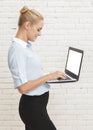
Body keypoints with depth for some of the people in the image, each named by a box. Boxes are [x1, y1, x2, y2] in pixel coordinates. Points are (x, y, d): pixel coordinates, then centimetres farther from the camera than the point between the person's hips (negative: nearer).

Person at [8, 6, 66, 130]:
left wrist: (52, 76, 5)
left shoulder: (28, 45, 8)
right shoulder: (17, 50, -20)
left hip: (35, 104, 9)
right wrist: (49, 76, -20)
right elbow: (23, 87, -24)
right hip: (33, 107, -9)